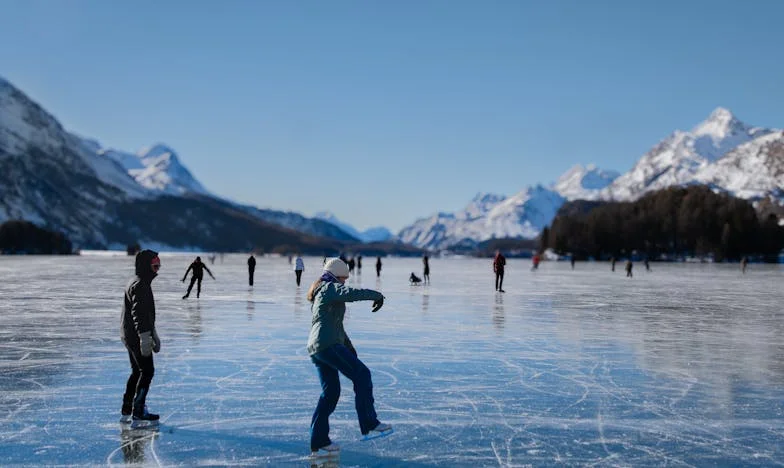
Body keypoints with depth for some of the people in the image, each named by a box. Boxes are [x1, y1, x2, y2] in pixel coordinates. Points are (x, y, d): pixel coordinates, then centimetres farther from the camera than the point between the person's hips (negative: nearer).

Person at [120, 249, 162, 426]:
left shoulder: (143, 284, 18)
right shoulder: (139, 285, -17)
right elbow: (138, 314, -25)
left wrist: (154, 336, 30)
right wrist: (145, 337, -28)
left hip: (130, 336, 11)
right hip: (136, 336, -11)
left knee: (137, 372, 17)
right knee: (147, 371, -7)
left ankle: (126, 411, 23)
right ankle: (138, 414, -5)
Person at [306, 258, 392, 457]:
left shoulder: (319, 295, 28)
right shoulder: (330, 288, -4)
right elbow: (352, 293, -24)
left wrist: (348, 345, 32)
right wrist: (377, 295, -12)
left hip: (316, 347, 11)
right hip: (328, 344, -10)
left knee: (330, 393, 11)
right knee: (362, 375, -9)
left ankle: (319, 443, 12)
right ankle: (369, 425, -9)